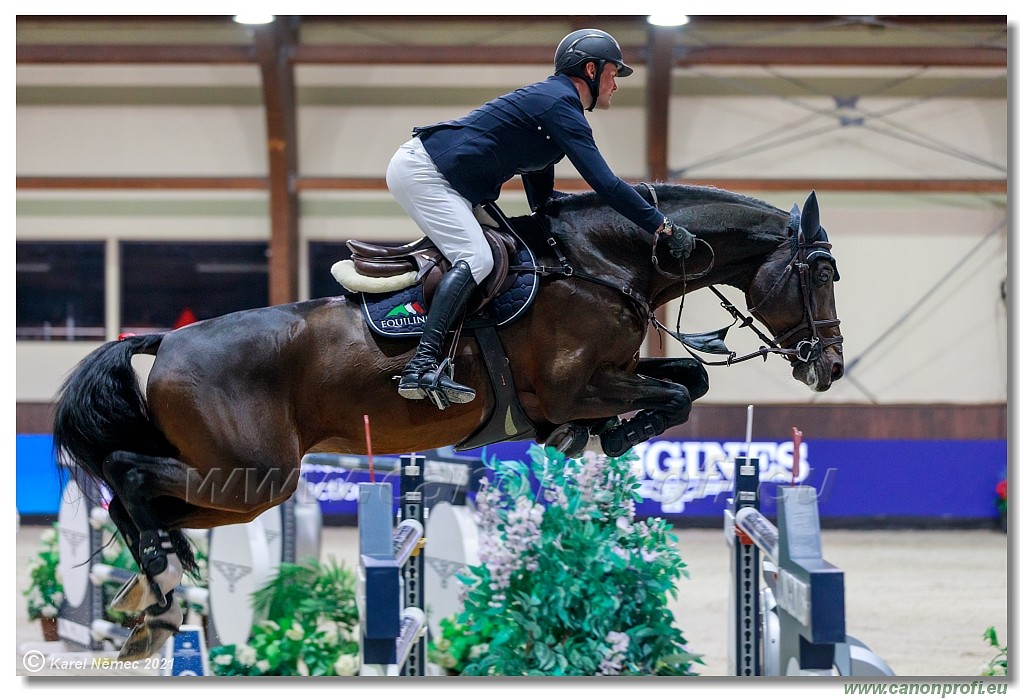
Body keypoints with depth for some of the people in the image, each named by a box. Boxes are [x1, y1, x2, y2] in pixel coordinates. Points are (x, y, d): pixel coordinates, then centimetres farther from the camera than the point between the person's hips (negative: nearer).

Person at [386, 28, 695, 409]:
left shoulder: (549, 100, 20)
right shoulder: (560, 104, -12)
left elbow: (541, 199, 25)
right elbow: (605, 184, -19)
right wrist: (664, 227, -15)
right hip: (420, 169, -11)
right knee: (475, 258, -22)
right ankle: (422, 366, -33)